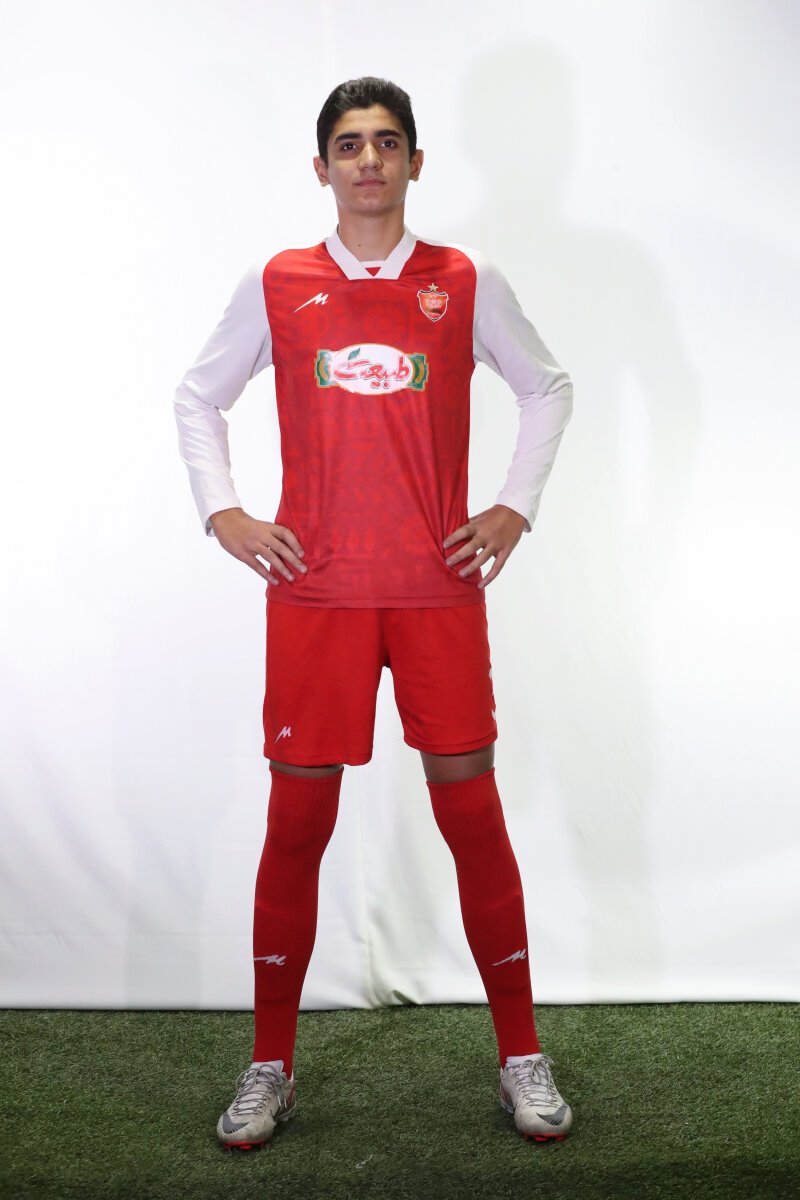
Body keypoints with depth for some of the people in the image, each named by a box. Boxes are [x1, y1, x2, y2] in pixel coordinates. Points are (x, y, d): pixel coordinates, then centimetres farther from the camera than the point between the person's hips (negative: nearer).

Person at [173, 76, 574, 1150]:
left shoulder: (467, 282, 6)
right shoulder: (275, 285, 7)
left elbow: (548, 387, 17)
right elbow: (198, 397, 17)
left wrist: (516, 507, 7)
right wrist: (223, 513, 6)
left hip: (439, 588, 0)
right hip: (314, 592, 0)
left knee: (472, 813, 2)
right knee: (297, 822, 3)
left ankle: (522, 1058, 17)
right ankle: (270, 1069, 18)